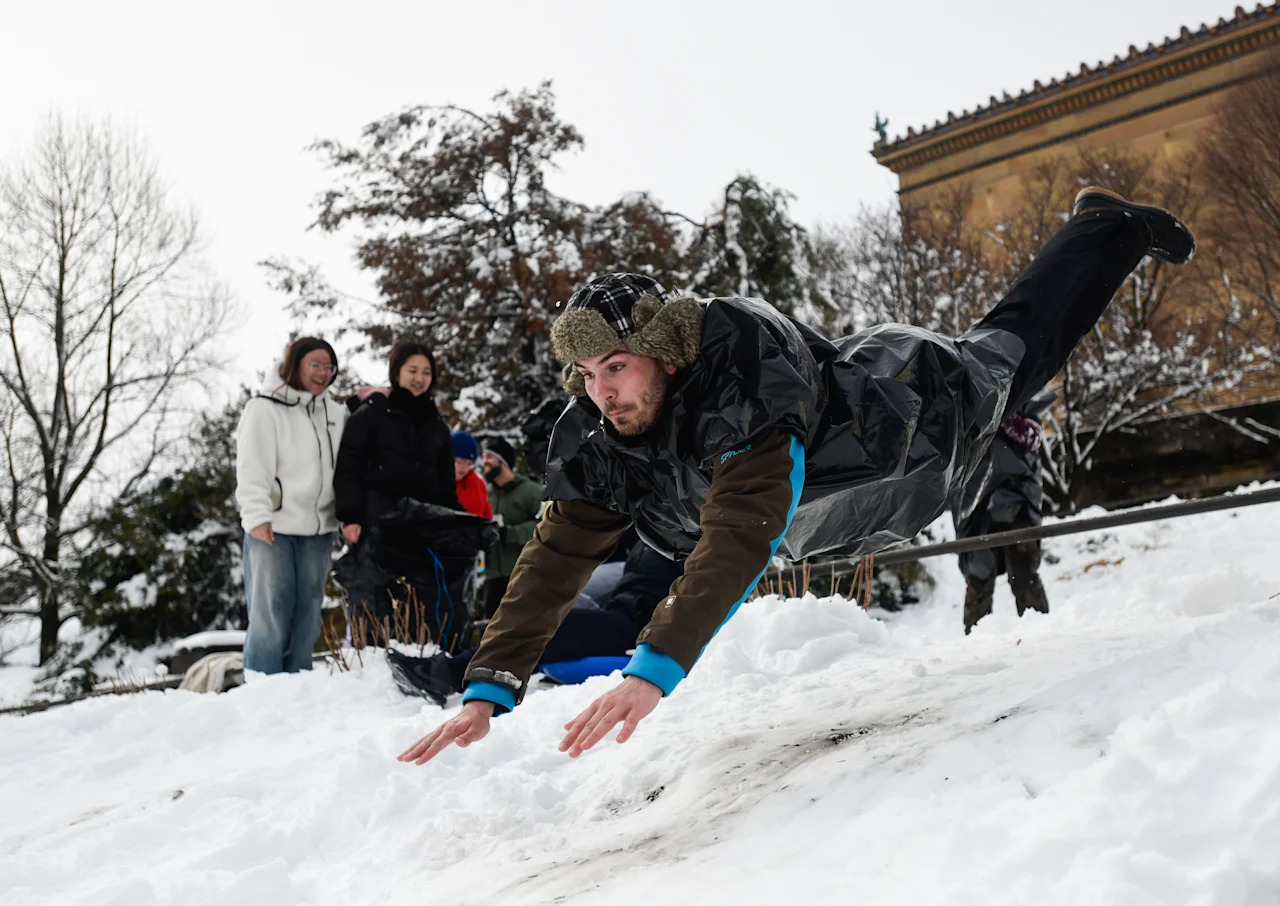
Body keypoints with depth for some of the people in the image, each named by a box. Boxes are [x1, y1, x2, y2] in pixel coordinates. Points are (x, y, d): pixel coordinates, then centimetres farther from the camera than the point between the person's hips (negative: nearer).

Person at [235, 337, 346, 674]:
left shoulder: (336, 412, 15)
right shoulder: (264, 408, -3)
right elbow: (251, 467, -10)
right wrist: (258, 516, -19)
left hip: (318, 530, 6)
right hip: (273, 530, -6)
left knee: (308, 618, 10)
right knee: (270, 616, -5)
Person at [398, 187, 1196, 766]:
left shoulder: (742, 384, -47)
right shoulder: (594, 440, -28)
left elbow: (741, 537, -56)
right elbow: (556, 559, -29)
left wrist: (657, 669, -66)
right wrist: (489, 690, -37)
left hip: (923, 415, -5)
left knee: (1017, 345, 21)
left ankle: (1108, 228, 48)